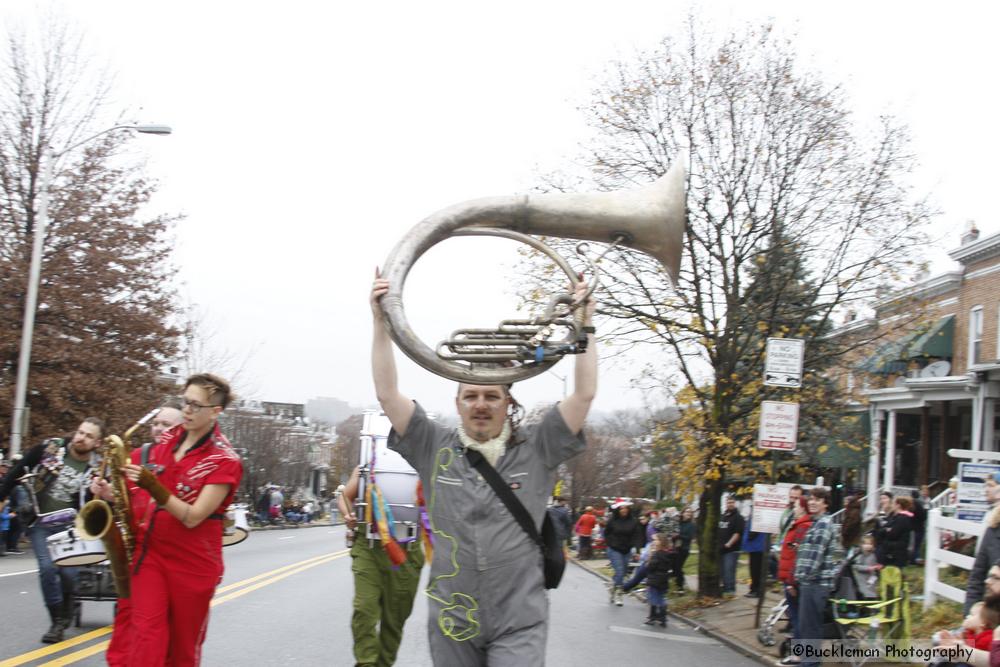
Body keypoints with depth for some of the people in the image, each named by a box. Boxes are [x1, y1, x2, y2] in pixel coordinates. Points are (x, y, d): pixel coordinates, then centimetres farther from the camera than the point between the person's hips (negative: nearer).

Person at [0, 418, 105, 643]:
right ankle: (58, 621, 1)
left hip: (69, 526, 0)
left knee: (68, 572, -11)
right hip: (40, 524, 0)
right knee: (47, 568, -15)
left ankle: (65, 616, 18)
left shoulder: (97, 468, -5)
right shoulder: (49, 449, -5)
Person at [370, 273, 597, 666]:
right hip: (451, 621, 2)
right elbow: (387, 394, -1)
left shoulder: (536, 451, 2)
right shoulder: (436, 449, 4)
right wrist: (381, 323, -7)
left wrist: (585, 327, -5)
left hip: (519, 624, -2)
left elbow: (584, 395, -3)